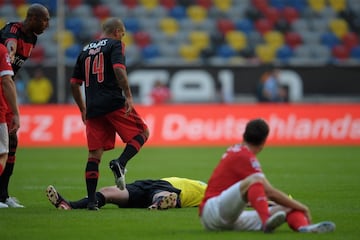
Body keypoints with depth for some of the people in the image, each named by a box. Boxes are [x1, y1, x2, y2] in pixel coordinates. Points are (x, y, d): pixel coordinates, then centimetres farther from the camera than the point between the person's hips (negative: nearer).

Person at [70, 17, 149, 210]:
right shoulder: (114, 45, 4)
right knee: (142, 133, 10)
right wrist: (128, 96, -16)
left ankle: (91, 200, -2)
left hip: (93, 108, 5)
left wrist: (83, 109, 29)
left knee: (94, 154, 5)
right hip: (114, 103, -5)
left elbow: (74, 84, 21)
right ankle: (120, 163, -14)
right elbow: (119, 70, -15)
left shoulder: (85, 50, 21)